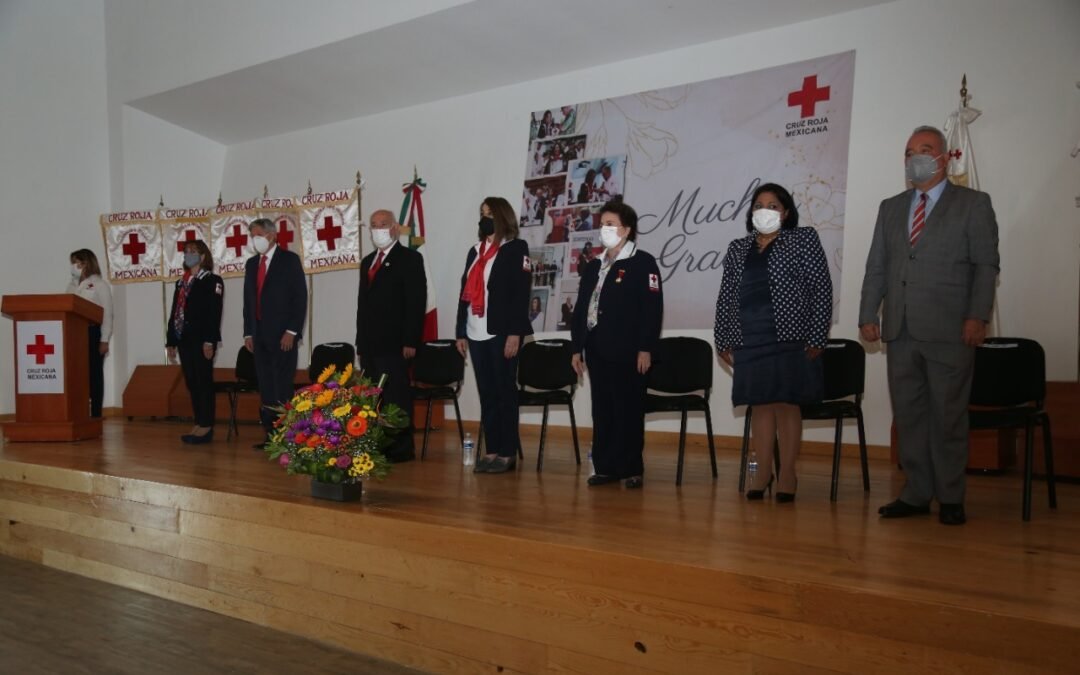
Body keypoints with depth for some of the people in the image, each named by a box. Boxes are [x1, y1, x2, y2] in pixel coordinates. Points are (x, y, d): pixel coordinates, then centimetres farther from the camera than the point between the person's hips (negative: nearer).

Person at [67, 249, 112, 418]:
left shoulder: (99, 284, -2)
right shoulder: (72, 285, 15)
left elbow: (107, 313, -6)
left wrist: (104, 340, -11)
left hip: (93, 333, -5)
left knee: (94, 374, 0)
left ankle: (95, 414, 4)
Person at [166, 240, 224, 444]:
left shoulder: (213, 281, -2)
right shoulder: (181, 283, 19)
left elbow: (214, 313, -11)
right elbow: (174, 313, 18)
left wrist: (209, 341, -18)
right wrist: (171, 341, 12)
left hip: (202, 340, -7)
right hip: (184, 339, 7)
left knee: (203, 382, -5)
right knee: (191, 383, 8)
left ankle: (207, 426, -2)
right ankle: (199, 424, 13)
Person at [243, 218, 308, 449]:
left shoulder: (289, 260, -3)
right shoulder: (252, 263, 16)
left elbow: (300, 297, -9)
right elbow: (248, 300, 17)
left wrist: (292, 331, -15)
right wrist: (248, 332, 10)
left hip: (282, 335, -6)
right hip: (259, 335, 6)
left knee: (283, 387, -7)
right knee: (266, 388, 6)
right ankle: (271, 435, 11)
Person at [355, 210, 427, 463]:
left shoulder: (409, 258, -2)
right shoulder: (367, 261, 20)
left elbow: (417, 301, -9)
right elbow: (362, 302, 20)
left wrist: (411, 341, -16)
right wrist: (361, 342, 13)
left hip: (394, 343, -7)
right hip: (370, 344, 7)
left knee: (396, 396, -4)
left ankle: (401, 448, 4)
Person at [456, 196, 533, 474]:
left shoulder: (516, 248, -2)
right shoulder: (475, 251, 18)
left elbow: (521, 293, -10)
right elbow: (465, 292, 16)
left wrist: (515, 333, -17)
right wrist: (461, 332, 12)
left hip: (502, 333, -6)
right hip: (477, 334, 6)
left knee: (505, 392, -1)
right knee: (486, 394, 7)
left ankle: (508, 453, 5)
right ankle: (492, 451, 13)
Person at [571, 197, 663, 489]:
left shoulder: (642, 262, -1)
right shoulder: (593, 267, 18)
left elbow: (653, 308, -8)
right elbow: (580, 308, 17)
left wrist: (645, 348, -14)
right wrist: (577, 347, 12)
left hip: (626, 350, -6)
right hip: (596, 349, 6)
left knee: (629, 409, -2)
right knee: (602, 409, 8)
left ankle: (632, 469, 6)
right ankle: (605, 467, 14)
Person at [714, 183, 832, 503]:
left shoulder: (804, 240, 3)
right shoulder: (738, 248, 15)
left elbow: (821, 288, -2)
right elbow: (726, 298, 14)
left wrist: (816, 338, -8)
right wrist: (723, 341, 8)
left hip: (789, 338, -3)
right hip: (749, 340, 4)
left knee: (786, 403, -1)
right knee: (761, 404, 7)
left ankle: (787, 473, 8)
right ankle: (763, 471, 15)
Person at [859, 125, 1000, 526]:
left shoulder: (973, 204, 6)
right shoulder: (890, 208, 18)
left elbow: (986, 265, 0)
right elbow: (875, 267, 15)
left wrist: (977, 317, -10)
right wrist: (868, 315, 6)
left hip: (949, 331, -4)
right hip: (900, 329, 4)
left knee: (948, 416, 1)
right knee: (908, 414, 6)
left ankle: (950, 499, 11)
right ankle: (916, 494, 15)